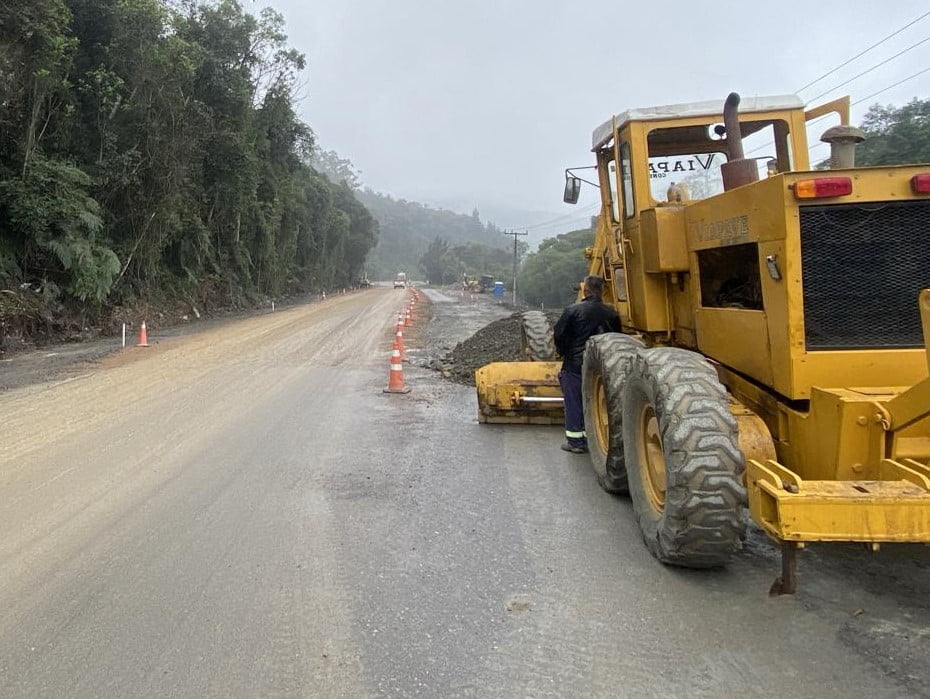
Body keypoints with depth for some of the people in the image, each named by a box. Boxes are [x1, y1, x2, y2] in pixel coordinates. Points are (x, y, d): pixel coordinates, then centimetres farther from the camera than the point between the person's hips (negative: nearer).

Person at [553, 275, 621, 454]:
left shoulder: (573, 311, -12)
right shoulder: (611, 313, 1)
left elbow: (558, 335, -8)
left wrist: (564, 352, 10)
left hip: (575, 364, -4)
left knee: (574, 402, 4)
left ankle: (575, 441, 7)